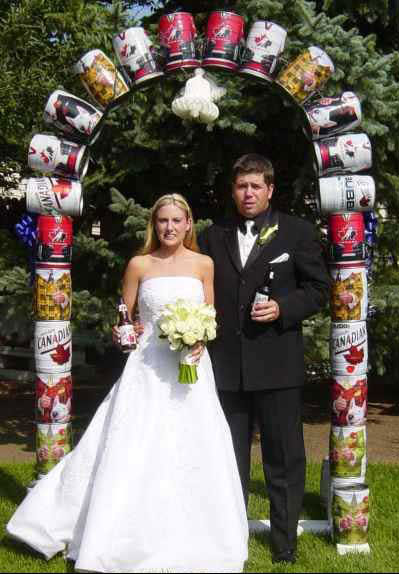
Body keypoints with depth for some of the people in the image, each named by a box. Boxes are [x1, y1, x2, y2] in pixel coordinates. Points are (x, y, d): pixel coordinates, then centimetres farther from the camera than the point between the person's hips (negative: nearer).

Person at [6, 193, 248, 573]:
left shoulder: (203, 264, 5)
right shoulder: (139, 265, 2)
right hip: (148, 369, -1)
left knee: (192, 454, 2)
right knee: (133, 453, -1)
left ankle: (189, 543, 18)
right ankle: (131, 542, 13)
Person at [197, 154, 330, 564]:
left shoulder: (297, 232, 1)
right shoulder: (213, 237, 10)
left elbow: (318, 288, 1)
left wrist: (282, 309, -14)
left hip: (276, 365, -3)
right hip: (226, 366, 3)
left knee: (283, 458, 6)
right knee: (230, 459, 14)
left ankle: (284, 543, 20)